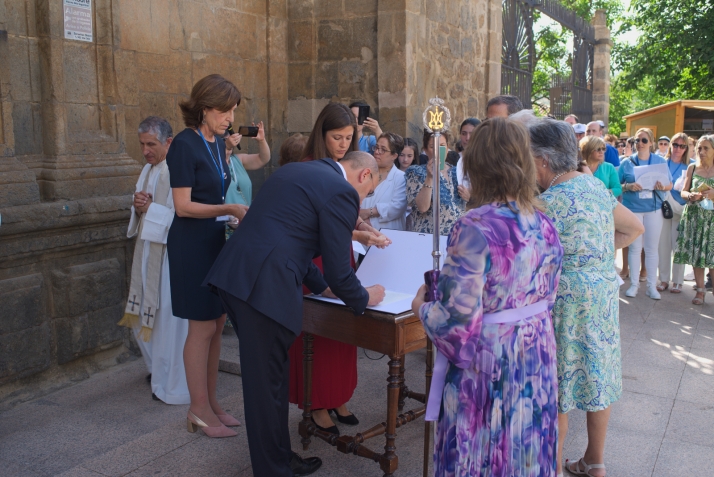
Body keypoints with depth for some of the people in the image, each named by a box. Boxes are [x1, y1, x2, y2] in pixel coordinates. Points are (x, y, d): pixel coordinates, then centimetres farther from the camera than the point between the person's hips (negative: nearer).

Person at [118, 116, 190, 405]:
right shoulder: (148, 170, 12)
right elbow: (141, 213, 17)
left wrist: (150, 208, -18)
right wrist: (138, 207, -5)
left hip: (169, 254, -9)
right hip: (147, 254, 9)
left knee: (168, 318, 1)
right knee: (143, 316, 18)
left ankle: (173, 384, 16)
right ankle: (159, 368, 38)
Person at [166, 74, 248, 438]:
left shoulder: (217, 143, 11)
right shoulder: (185, 144, -13)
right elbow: (183, 206, -18)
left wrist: (237, 213, 7)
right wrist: (229, 209, -23)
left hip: (215, 239, 8)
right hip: (192, 243, -8)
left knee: (217, 323, 11)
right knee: (203, 326, -2)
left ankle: (211, 402, 22)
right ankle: (199, 410, 12)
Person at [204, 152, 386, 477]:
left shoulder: (297, 170, 22)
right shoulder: (342, 193, -6)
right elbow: (338, 270, -5)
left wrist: (321, 285, 31)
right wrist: (364, 298, 14)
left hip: (233, 274, 9)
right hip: (264, 287, -9)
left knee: (271, 374, 20)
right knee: (267, 383, 4)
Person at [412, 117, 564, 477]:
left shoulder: (475, 227, -22)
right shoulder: (543, 224, 0)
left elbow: (459, 316, -23)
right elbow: (547, 296, 10)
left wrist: (421, 308, -4)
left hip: (487, 366, -6)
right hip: (536, 356, 7)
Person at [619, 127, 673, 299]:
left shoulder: (660, 161, 5)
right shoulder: (627, 162, 3)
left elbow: (670, 184, 6)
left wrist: (662, 187, -16)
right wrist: (628, 186, -18)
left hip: (654, 209, 1)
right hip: (632, 208, -1)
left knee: (652, 247, 5)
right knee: (635, 247, 4)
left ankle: (652, 285, 13)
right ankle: (634, 283, 14)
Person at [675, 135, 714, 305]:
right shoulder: (692, 167, 7)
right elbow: (683, 191, 6)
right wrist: (691, 196, -14)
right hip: (693, 215, 2)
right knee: (695, 252, 4)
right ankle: (700, 289, 16)